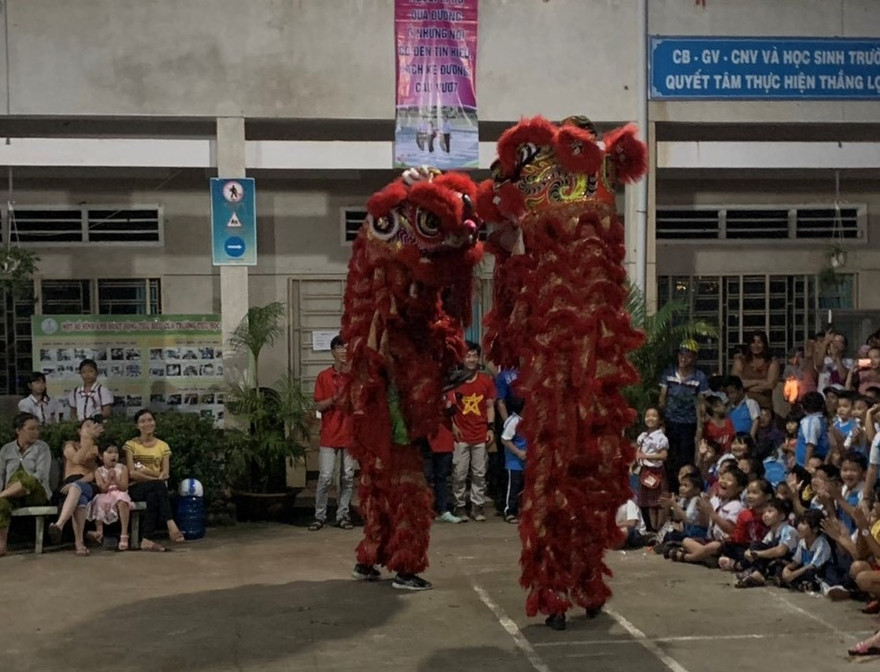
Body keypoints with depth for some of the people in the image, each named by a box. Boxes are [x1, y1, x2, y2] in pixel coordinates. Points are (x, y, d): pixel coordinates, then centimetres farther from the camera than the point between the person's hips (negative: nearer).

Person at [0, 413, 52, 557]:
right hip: (12, 495, 2)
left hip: (36, 494, -2)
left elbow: (41, 475, -7)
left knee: (25, 479, -39)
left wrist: (21, 485, -20)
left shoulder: (42, 448, 7)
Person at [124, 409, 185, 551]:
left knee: (153, 497, -36)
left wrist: (144, 470, -12)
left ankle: (147, 540, -40)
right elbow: (132, 474, -8)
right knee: (159, 485, -36)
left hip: (155, 489, 3)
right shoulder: (131, 445, 4)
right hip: (136, 488, -3)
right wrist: (156, 477, -16)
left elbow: (165, 475, 4)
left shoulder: (163, 446, 12)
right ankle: (171, 525, -46)